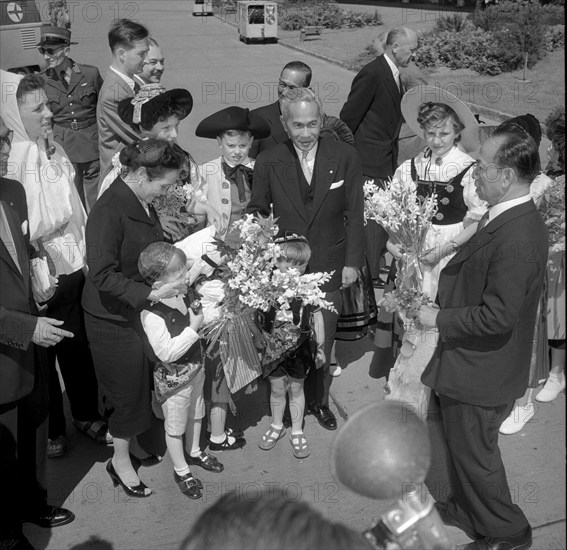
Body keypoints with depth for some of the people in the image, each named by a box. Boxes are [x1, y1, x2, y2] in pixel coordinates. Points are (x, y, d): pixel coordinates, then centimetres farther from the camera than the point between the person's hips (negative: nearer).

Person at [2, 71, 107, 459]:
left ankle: (86, 415, 37)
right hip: (38, 277, -5)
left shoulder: (53, 150, 1)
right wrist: (37, 279, -18)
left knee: (77, 346, 17)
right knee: (41, 354, 13)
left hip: (72, 268, 6)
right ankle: (52, 429, 32)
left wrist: (87, 253, 9)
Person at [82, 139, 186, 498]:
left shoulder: (143, 203, 1)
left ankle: (132, 444, 38)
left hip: (143, 308, 8)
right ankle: (121, 460, 26)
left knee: (142, 383, 18)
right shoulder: (109, 212, -25)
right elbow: (103, 276, -28)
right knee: (127, 387, 6)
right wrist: (151, 293, -33)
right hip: (115, 317, -8)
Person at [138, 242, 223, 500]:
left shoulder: (184, 295, -7)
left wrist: (202, 314, -5)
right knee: (175, 426, 13)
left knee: (195, 414, 28)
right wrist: (193, 328, -29)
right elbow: (167, 353, -32)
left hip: (194, 368, 8)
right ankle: (181, 470, 34)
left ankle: (194, 451, 53)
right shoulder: (152, 314, -32)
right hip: (173, 379, -8)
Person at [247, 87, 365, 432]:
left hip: (329, 267, 0)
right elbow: (257, 210, 7)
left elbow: (354, 214, -1)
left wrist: (352, 262, -2)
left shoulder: (346, 158, -7)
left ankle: (319, 399, 34)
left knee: (322, 341, 12)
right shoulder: (268, 163, -6)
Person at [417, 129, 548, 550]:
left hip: (482, 373, -9)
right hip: (473, 365, 9)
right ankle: (465, 512, 48)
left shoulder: (517, 238, -30)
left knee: (475, 454, 11)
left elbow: (497, 317, -31)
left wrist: (440, 319, -20)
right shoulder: (505, 220, 2)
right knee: (464, 447, 26)